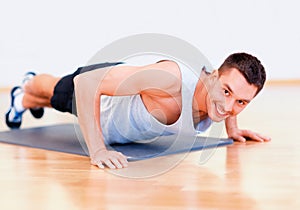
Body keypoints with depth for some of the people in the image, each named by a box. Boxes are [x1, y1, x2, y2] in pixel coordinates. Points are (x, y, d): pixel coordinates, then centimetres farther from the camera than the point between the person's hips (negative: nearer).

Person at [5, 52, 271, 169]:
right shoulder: (169, 77, -51)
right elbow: (85, 82, -49)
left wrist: (232, 128, -7)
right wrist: (97, 150, -52)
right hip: (93, 84, -6)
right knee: (55, 92, 33)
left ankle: (28, 101, 74)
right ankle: (23, 96, 70)